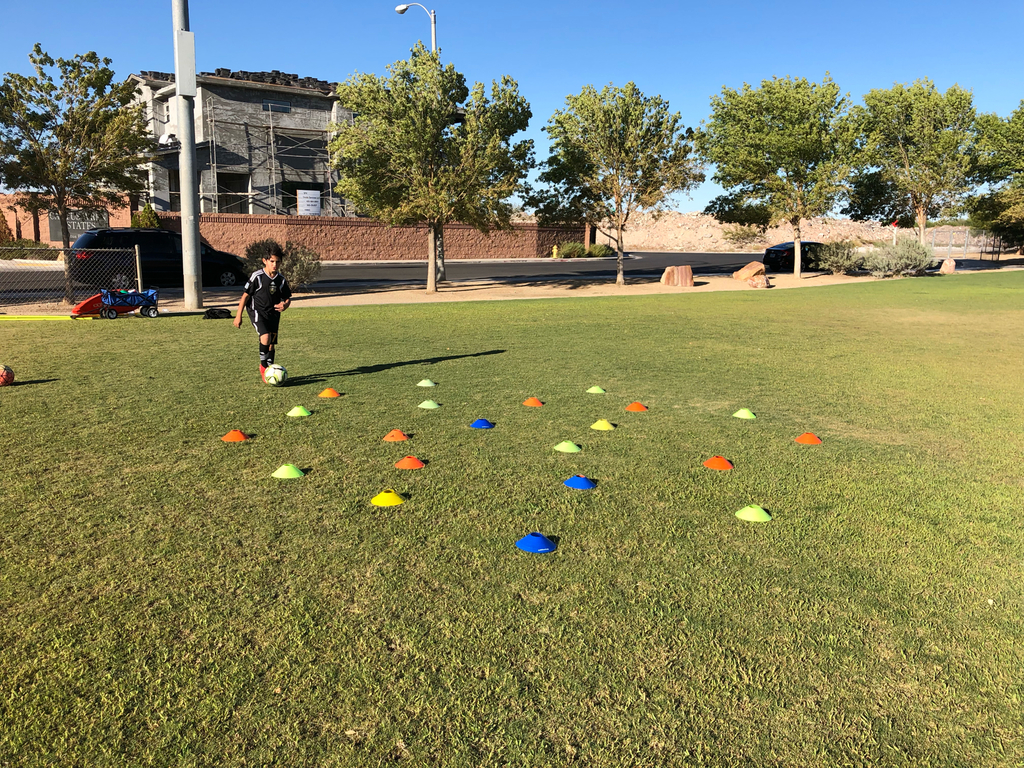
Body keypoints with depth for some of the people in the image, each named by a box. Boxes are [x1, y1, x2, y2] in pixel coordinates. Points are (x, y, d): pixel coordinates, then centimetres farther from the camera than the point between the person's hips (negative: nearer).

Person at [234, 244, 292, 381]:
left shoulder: (282, 280, 1)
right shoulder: (257, 276, -12)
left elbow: (287, 297, 12)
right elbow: (245, 295, -6)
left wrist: (285, 305, -14)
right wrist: (238, 316, -5)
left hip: (273, 313, 5)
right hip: (257, 312, -5)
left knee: (272, 344, 6)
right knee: (265, 337, -24)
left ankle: (269, 370, 21)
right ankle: (263, 365, -5)